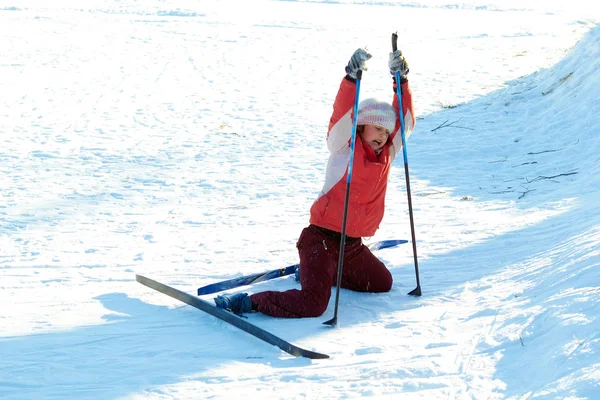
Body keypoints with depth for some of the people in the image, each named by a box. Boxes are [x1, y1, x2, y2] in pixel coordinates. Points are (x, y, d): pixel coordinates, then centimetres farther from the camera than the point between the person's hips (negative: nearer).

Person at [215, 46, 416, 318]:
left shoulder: (386, 154, 7)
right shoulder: (344, 149, -10)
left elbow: (405, 121, 4)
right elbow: (342, 115, -27)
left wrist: (401, 80, -6)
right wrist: (352, 77, -38)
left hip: (353, 243, 8)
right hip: (321, 238, -8)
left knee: (383, 283, 22)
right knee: (312, 304, -23)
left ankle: (317, 272, 29)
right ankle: (248, 302, -10)